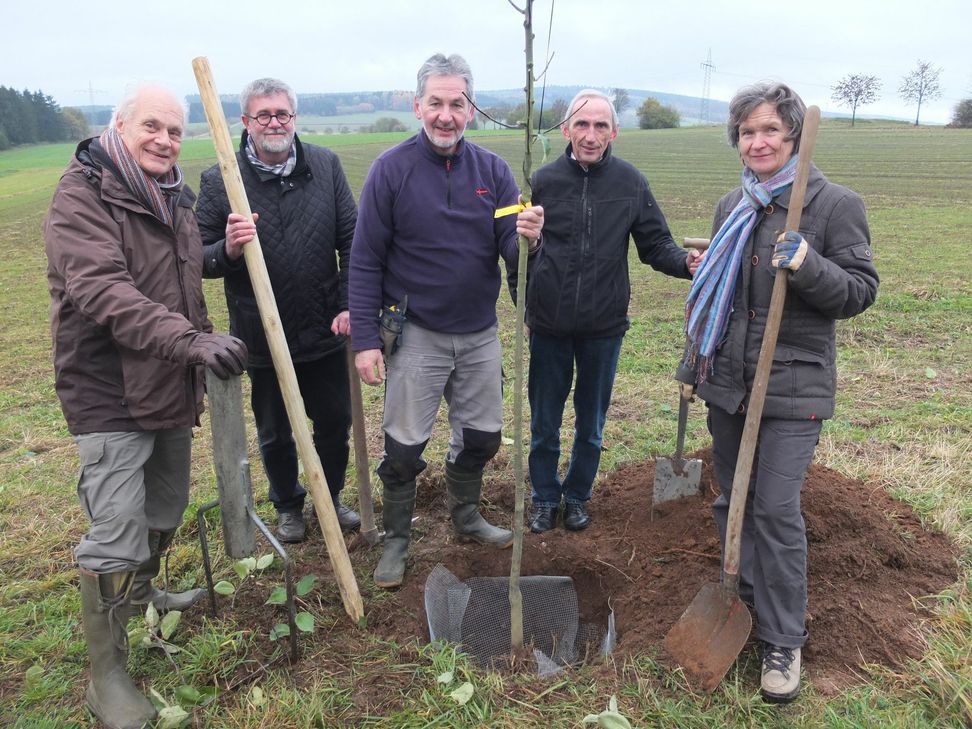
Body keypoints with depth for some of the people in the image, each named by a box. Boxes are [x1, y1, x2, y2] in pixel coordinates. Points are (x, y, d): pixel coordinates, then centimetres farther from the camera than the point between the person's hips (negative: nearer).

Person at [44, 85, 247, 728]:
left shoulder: (175, 199, 11)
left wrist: (203, 350, 24)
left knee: (166, 511, 22)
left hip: (172, 386, 8)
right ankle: (108, 673, 11)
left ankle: (143, 590, 48)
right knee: (116, 532, -5)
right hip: (111, 393, -8)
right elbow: (104, 292, -29)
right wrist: (191, 341, -40)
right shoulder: (82, 197, -14)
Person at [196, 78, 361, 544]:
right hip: (261, 338, -1)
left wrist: (350, 304, -5)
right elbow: (200, 261, -4)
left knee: (335, 424, 16)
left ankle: (332, 497, 42)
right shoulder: (218, 181, -6)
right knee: (275, 435, 15)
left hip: (325, 331, 2)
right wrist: (228, 249, -26)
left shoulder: (325, 165, 0)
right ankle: (288, 506, 40)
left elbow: (351, 240, 3)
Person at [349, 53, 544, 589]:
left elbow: (511, 253, -3)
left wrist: (528, 240, -27)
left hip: (480, 334, 4)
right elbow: (365, 260, -7)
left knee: (481, 436, 16)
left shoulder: (491, 169, 0)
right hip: (416, 335, -3)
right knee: (404, 448, 4)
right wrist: (365, 338, -12)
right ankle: (396, 539, 26)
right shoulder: (391, 169, -9)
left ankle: (465, 516, 41)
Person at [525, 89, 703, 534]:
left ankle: (577, 496, 38)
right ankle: (544, 498, 34)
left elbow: (655, 244, 0)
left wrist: (686, 263, -19)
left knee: (591, 424, 17)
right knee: (544, 423, 13)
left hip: (604, 325, 1)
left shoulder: (630, 183, -3)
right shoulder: (544, 181, -4)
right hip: (549, 325, 0)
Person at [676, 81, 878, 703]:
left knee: (776, 510, -5)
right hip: (726, 380, 6)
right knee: (732, 500, 14)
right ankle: (743, 601, 34)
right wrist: (693, 362, 19)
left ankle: (784, 640, 13)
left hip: (792, 387, -5)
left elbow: (861, 292, -7)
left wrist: (808, 266, -26)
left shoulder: (835, 205, -7)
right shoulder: (732, 206, 10)